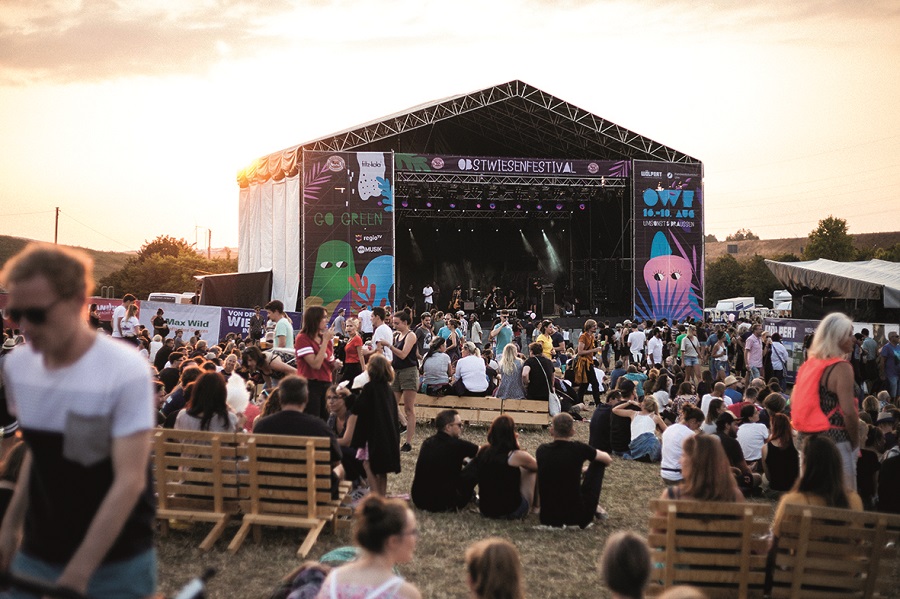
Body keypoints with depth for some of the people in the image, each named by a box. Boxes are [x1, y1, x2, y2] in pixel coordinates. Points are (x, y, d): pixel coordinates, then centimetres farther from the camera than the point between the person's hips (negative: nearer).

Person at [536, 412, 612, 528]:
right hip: (577, 518, -3)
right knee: (599, 463, 14)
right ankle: (593, 510, 28)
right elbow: (608, 459, 8)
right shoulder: (579, 448, -11)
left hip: (547, 517, 4)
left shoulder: (541, 450, -2)